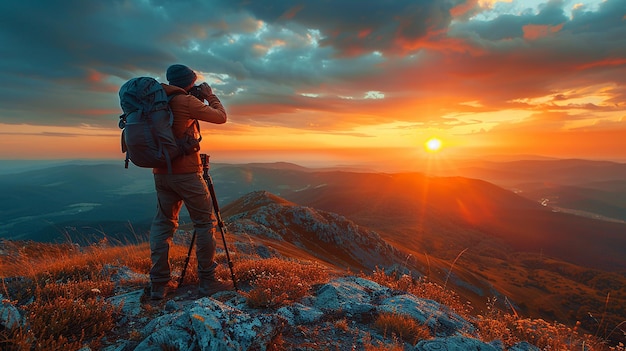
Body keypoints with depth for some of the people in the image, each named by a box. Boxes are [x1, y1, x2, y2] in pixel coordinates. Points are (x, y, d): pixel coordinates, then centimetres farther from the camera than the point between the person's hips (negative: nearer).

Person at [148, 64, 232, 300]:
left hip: (161, 172, 8)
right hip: (186, 172, -7)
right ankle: (207, 281, 7)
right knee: (206, 222, 2)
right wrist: (210, 96, 11)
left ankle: (159, 284, 15)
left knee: (163, 223, 12)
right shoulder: (186, 101, -10)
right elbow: (220, 117, -6)